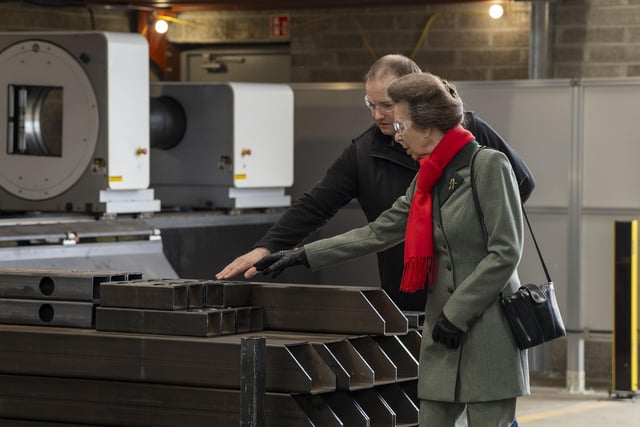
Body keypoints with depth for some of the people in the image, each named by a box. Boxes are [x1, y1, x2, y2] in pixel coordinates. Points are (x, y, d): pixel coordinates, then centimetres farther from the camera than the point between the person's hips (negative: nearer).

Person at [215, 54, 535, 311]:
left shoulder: (469, 131, -4)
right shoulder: (364, 153, 0)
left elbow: (521, 182, 8)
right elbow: (314, 206, -4)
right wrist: (266, 248, -16)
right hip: (406, 303, 1)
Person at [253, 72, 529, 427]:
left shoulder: (489, 165, -9)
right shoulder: (427, 179, 15)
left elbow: (506, 252, -14)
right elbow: (377, 233, 18)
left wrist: (457, 312, -13)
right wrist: (302, 256, 16)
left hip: (488, 329, -7)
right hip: (443, 331, 7)